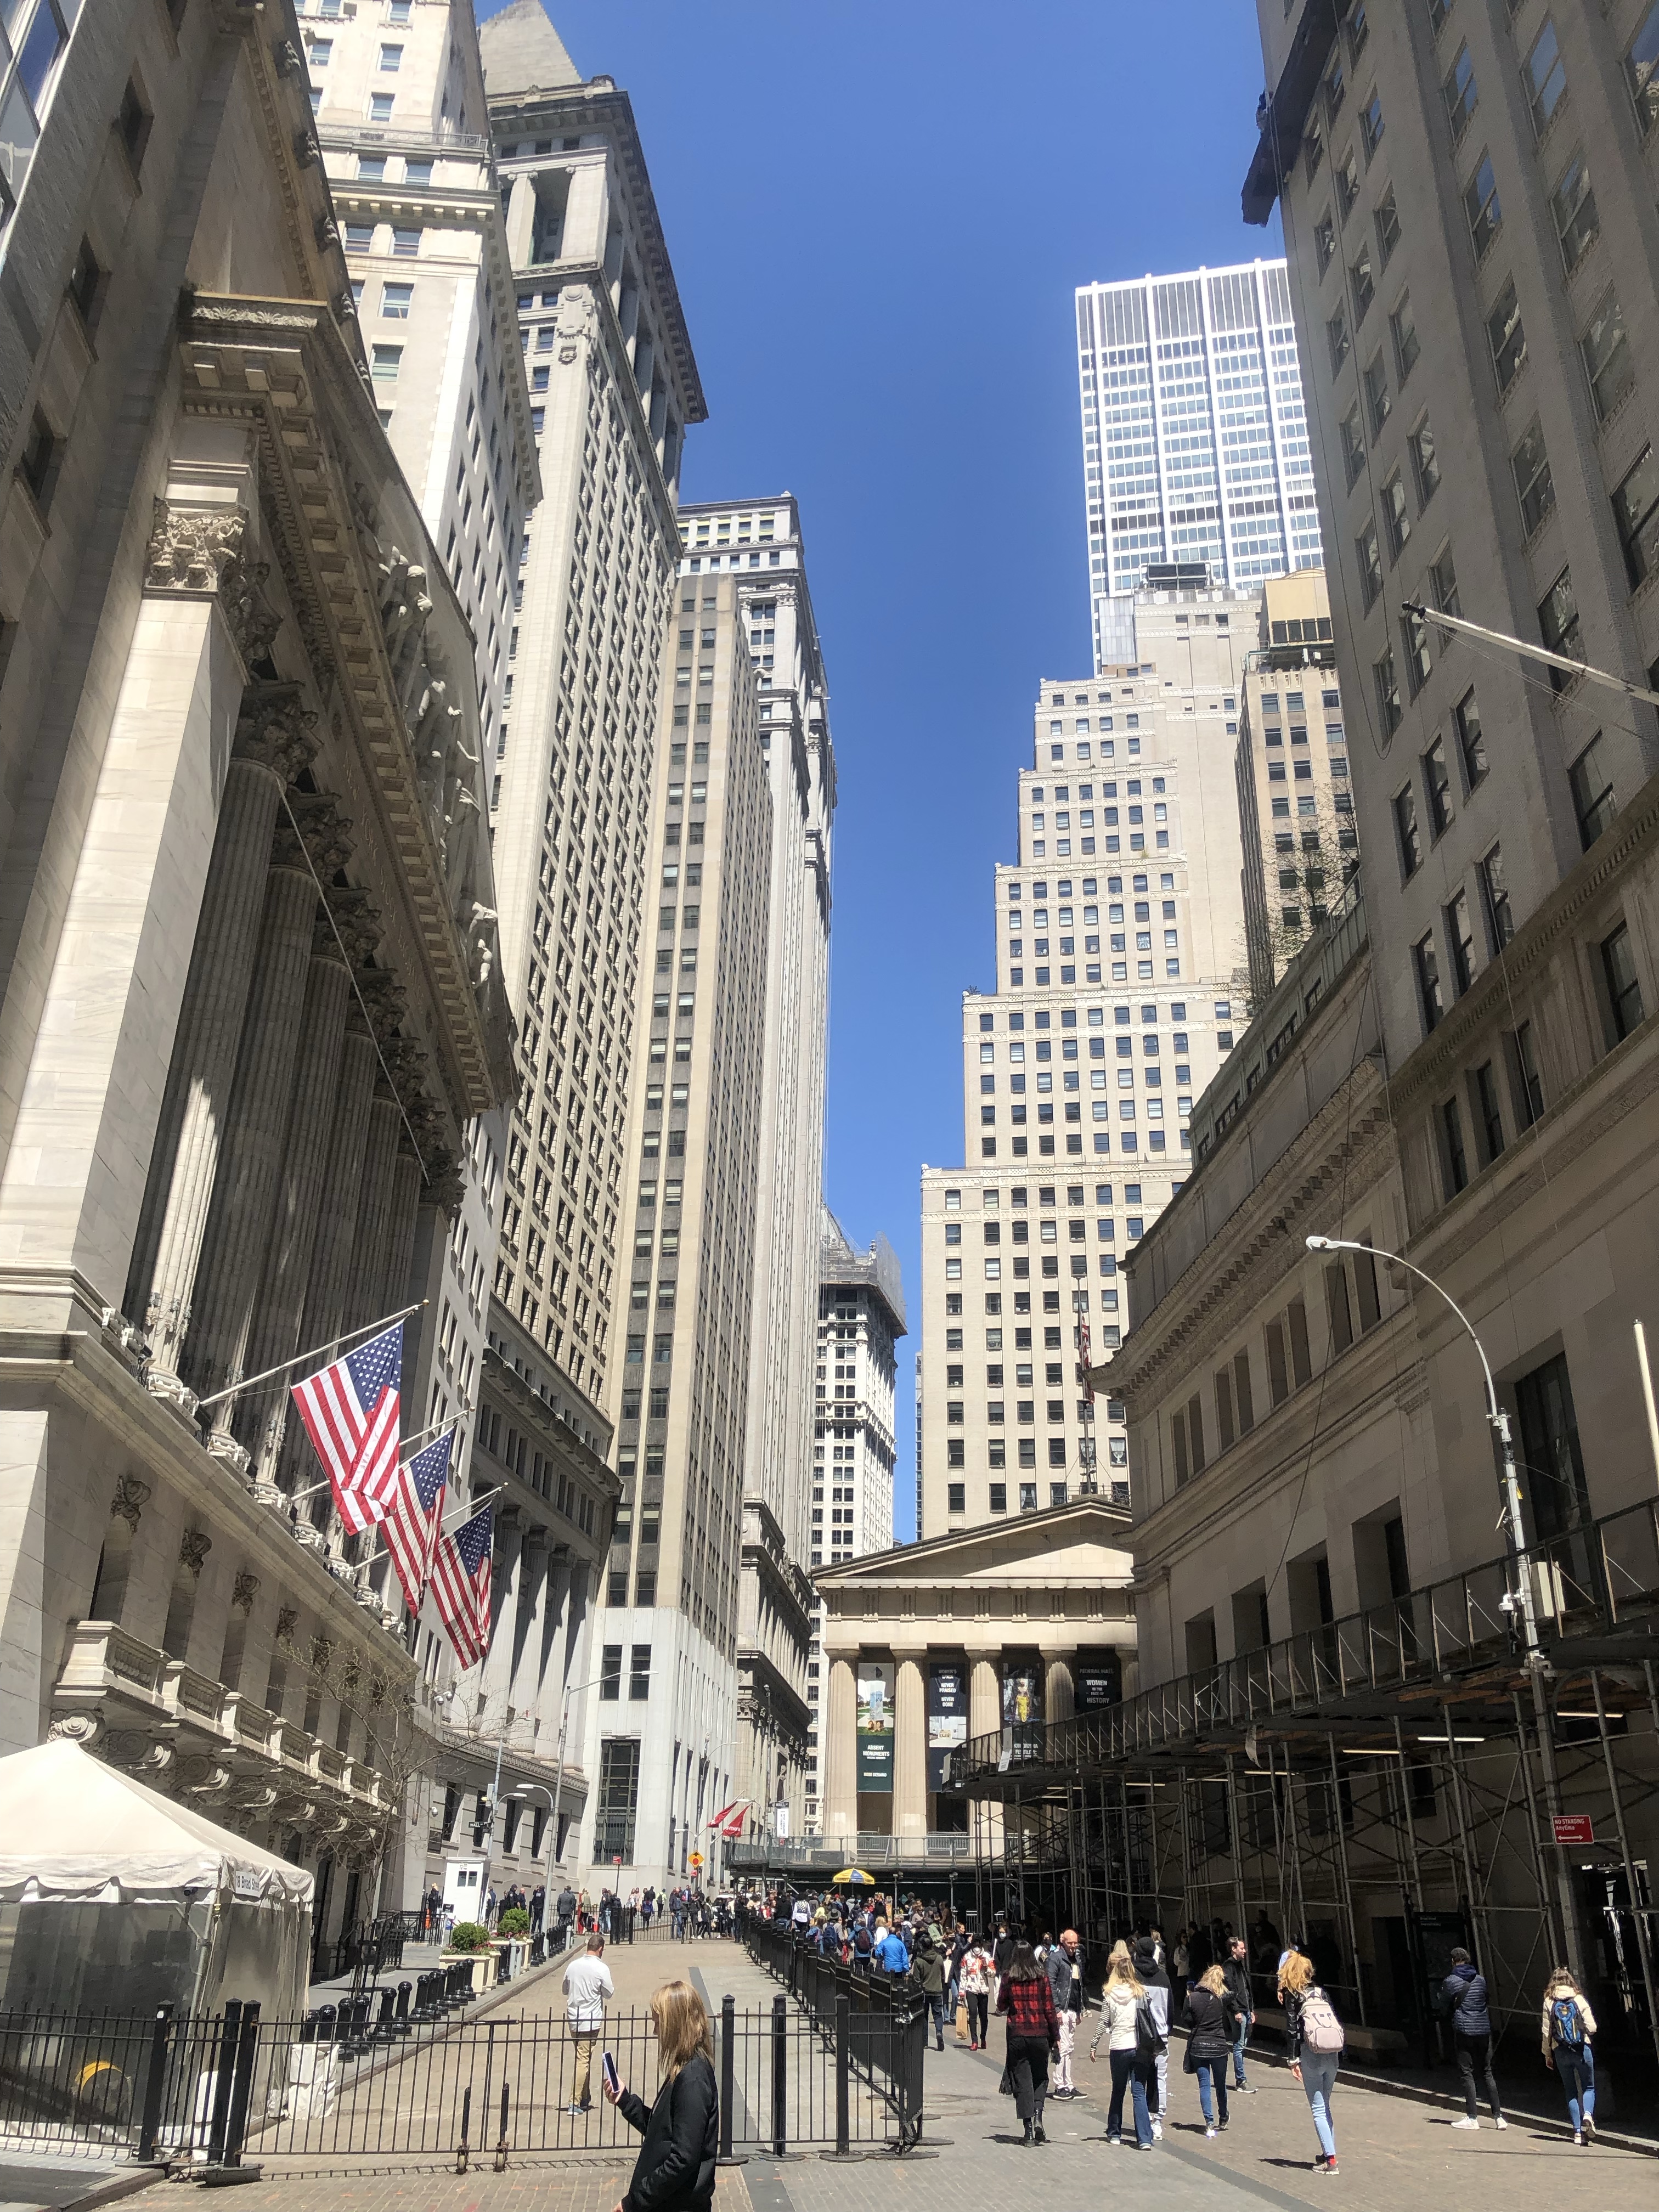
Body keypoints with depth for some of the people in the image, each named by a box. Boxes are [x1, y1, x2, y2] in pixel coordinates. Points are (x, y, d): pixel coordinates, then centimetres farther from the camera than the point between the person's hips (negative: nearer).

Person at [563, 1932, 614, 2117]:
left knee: (584, 2058, 17)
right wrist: (613, 1987, 16)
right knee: (583, 2059, -2)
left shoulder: (573, 1965, 2)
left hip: (574, 2019, 5)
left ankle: (586, 2099, 24)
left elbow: (565, 1990, 14)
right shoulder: (601, 1968, -13)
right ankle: (575, 2103, -3)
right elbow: (609, 1994, -3)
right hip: (591, 2020, -5)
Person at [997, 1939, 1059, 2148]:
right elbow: (1049, 2009, -1)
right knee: (1041, 2078, 18)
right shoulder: (1042, 1977, -2)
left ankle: (1030, 2131, 2)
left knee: (1022, 2081, 6)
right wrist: (1055, 2037, 6)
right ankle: (1037, 2116, -4)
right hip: (1040, 2035, 1)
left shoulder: (1009, 1978, -3)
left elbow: (1001, 2007, 4)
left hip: (1017, 2035, -1)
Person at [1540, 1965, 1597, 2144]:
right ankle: (1588, 2114, -15)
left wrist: (1547, 2055, 10)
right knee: (1589, 2087, 13)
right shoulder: (1579, 1999, -1)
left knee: (1571, 2091, 12)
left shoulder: (1549, 2002, 1)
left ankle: (1578, 2132, 5)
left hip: (1561, 2052, 1)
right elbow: (1592, 2028, -5)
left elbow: (1547, 2032, 0)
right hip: (1583, 2049, -1)